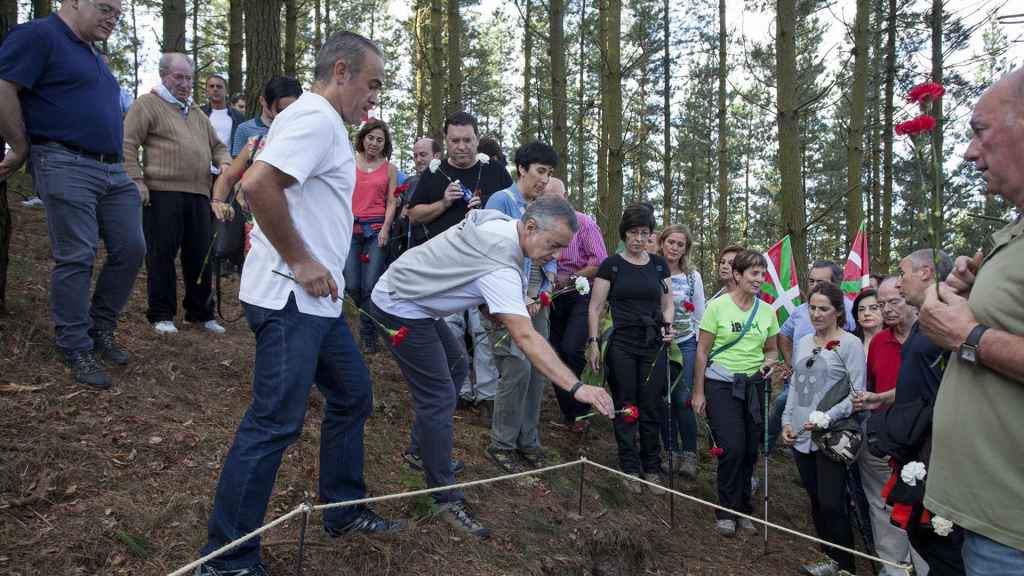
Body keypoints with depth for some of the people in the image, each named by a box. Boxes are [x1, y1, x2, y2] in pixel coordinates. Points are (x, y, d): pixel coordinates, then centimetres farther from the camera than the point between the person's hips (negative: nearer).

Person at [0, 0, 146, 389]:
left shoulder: (92, 54, 21)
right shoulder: (39, 35, -6)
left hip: (114, 170, 8)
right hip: (67, 167, -8)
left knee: (130, 250, 5)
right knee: (75, 260, -4)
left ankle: (101, 329, 22)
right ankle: (77, 350, 6)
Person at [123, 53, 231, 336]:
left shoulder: (197, 113, 24)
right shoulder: (147, 104, 4)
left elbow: (217, 145, 29)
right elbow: (127, 144, -3)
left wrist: (224, 162, 7)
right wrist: (137, 180, -12)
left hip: (198, 194, 6)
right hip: (162, 193, -6)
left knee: (200, 254, 7)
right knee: (162, 254, -2)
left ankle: (200, 312, 18)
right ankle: (161, 314, 6)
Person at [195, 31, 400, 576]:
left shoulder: (320, 121, 18)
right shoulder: (317, 118, -14)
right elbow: (257, 184, -29)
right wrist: (301, 262, -21)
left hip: (316, 298, 11)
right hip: (290, 298, -11)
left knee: (353, 395, 18)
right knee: (275, 422, -6)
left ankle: (343, 509, 32)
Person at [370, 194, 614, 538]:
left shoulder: (494, 221, -3)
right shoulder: (499, 267, -32)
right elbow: (526, 338, -40)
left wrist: (489, 304, 4)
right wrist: (577, 388, -46)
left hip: (415, 300, 11)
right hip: (400, 309, -10)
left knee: (455, 367, 21)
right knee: (439, 398, -12)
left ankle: (423, 450, 31)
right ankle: (446, 500, -5)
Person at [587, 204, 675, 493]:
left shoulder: (659, 264, 9)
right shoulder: (611, 265, 0)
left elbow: (667, 303, 16)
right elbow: (596, 307, 0)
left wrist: (668, 325, -4)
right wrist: (593, 342, -7)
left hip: (654, 345, 2)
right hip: (622, 346, -2)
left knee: (651, 409, 4)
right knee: (626, 409, 3)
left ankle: (652, 469, 18)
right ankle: (630, 469, 13)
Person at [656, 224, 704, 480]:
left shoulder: (693, 276, 4)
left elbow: (699, 315, 9)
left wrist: (700, 347, 5)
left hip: (685, 344, 0)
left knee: (683, 400, -6)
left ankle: (689, 454, 7)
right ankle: (672, 452, 18)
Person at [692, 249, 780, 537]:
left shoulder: (767, 311, 4)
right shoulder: (717, 306, -8)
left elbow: (772, 350, 16)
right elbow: (702, 350, -5)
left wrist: (769, 361, -8)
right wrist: (698, 392, -6)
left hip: (754, 385, 4)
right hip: (721, 385, -4)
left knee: (750, 450, 7)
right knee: (732, 448, -10)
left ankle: (743, 507, 25)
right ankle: (726, 511, 9)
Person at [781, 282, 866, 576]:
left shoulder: (850, 344, -6)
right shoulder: (803, 343, 12)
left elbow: (858, 394, -11)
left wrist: (826, 418, -19)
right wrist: (787, 421, 6)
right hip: (801, 435, 6)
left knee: (831, 504, -4)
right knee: (815, 501, 13)